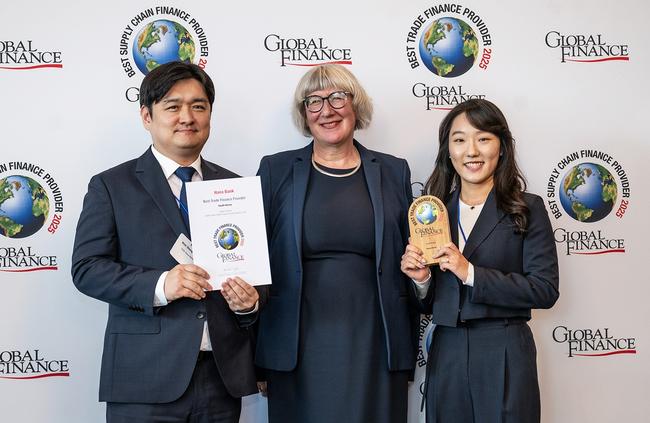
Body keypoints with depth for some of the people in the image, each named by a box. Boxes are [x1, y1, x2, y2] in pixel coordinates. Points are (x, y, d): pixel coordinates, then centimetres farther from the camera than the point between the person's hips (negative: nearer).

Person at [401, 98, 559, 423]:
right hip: (445, 356, 3)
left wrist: (470, 272, -16)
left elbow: (545, 290, -12)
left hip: (504, 357, -3)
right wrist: (421, 279, -9)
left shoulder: (527, 208, -2)